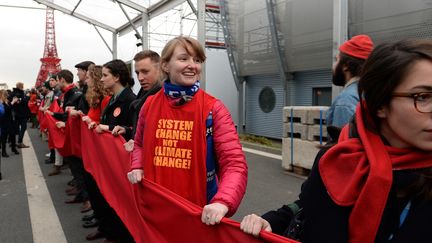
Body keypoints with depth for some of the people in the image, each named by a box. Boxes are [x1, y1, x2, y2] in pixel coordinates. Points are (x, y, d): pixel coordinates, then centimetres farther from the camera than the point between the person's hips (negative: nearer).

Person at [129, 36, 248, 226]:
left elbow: (234, 163, -18)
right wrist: (137, 167, -3)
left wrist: (222, 202, -34)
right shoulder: (150, 105, -1)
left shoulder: (213, 109, -12)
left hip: (199, 211, -3)